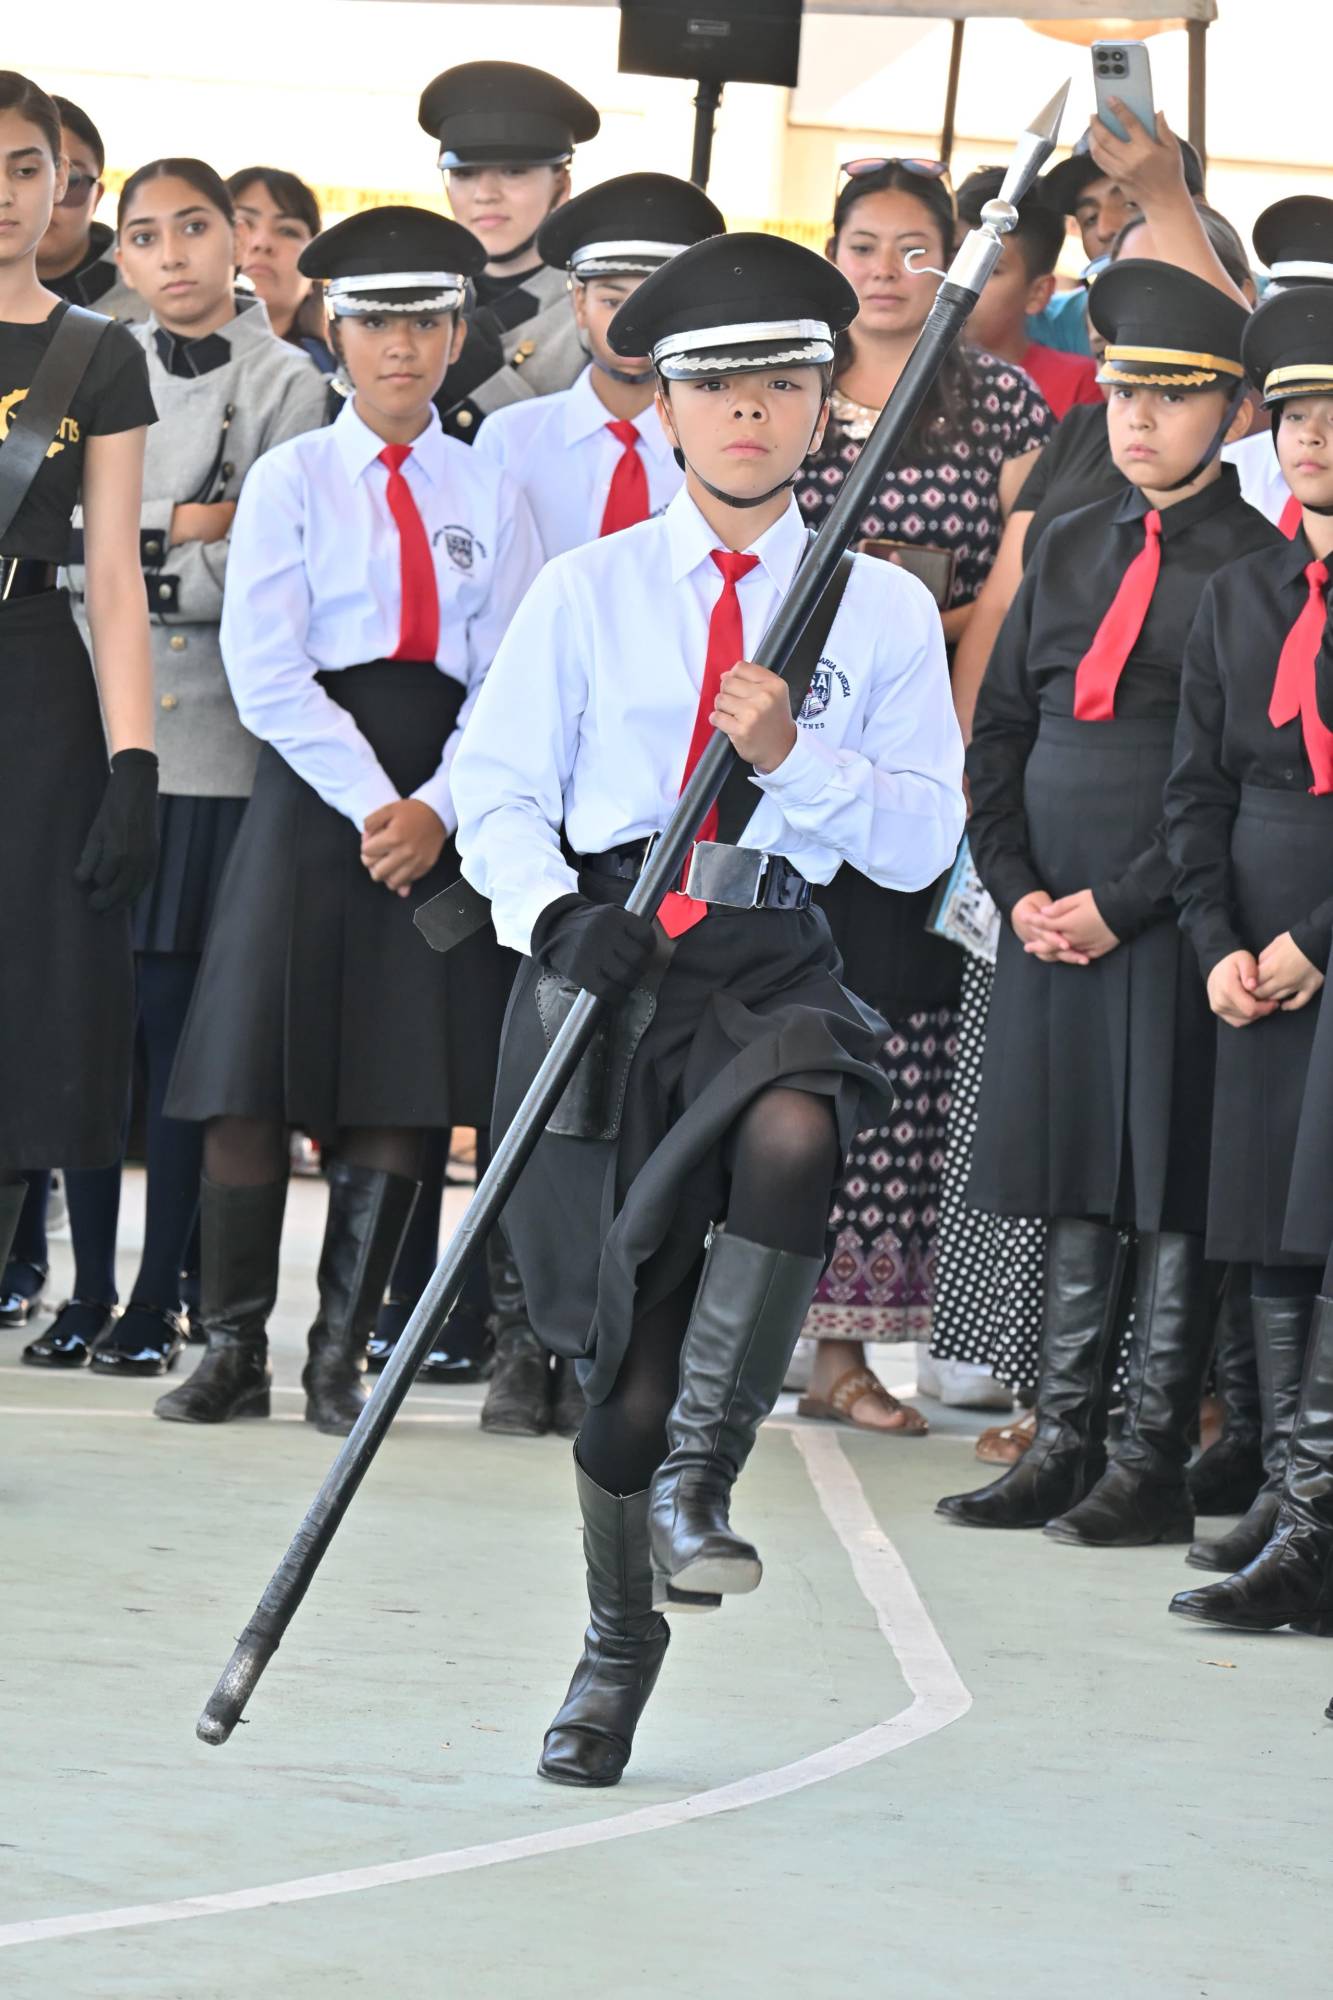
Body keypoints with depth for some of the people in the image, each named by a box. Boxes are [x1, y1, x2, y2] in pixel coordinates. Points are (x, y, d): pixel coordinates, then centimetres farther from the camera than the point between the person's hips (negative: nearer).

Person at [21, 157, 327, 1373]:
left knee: (177, 1014, -4)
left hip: (210, 737, -3)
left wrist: (130, 568, -5)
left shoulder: (286, 384, 2)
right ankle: (88, 1292, 9)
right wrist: (170, 538, -7)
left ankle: (160, 1302, 1)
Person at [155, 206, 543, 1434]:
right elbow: (268, 673, -6)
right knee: (256, 1076, -6)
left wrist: (436, 807, -11)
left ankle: (343, 1356, 6)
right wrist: (369, 802, -14)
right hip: (310, 782, -2)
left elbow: (508, 678, 4)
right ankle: (236, 1350, 1)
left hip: (438, 809, 2)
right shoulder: (292, 480, 3)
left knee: (394, 1092, 0)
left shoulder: (489, 498, 10)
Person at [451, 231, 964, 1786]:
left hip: (775, 959, 0)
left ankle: (698, 1479, -23)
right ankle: (617, 1647, 21)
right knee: (626, 1341, -1)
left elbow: (921, 841, 4)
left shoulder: (882, 611, 7)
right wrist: (552, 908, -14)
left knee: (790, 1136, -37)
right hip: (607, 958, 0)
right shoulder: (589, 591, 7)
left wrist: (797, 752, -13)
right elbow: (496, 785, 6)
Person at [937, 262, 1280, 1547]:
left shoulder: (1260, 570, -4)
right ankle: (1062, 1444, 15)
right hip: (1051, 922, 5)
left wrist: (1120, 903, -12)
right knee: (1074, 1192, 9)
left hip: (1174, 926, -5)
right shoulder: (1069, 550, 14)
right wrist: (1019, 889, 2)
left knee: (1172, 1196, -2)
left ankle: (1154, 1465, 3)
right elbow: (999, 730, 16)